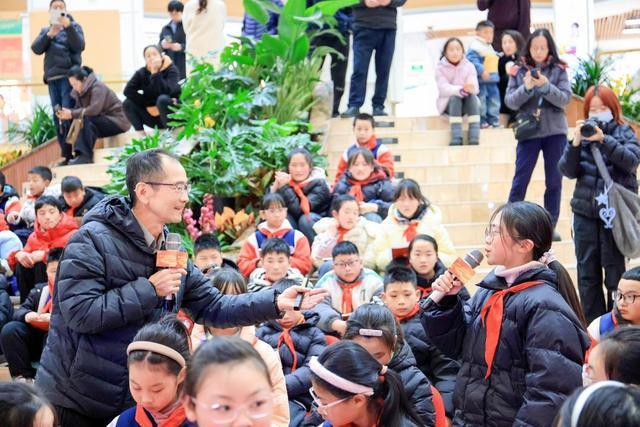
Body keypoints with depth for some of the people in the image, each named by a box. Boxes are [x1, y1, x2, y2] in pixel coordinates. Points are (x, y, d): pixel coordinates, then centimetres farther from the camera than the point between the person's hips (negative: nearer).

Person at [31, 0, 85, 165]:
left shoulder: (74, 26, 9)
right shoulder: (45, 30, 20)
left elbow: (79, 46, -8)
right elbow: (36, 49, 3)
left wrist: (68, 26, -20)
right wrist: (49, 34, -12)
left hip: (69, 75, -5)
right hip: (52, 78, 5)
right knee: (57, 116, 1)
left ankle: (73, 152, -16)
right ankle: (65, 154, 3)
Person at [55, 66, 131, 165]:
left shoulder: (97, 87, -18)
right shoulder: (80, 91, 5)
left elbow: (94, 109, -31)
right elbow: (78, 108, 0)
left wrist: (72, 114, -32)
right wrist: (66, 112, -21)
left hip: (117, 121, -9)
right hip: (102, 120, 9)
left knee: (88, 120, -31)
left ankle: (85, 156, -35)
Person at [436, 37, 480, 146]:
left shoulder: (469, 66, 2)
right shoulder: (441, 68, -3)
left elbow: (475, 87, -11)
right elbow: (444, 88, -18)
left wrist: (470, 88, -38)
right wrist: (459, 90, -38)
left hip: (467, 103, 2)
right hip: (448, 103, -1)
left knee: (472, 96, -30)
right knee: (455, 98, -33)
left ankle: (474, 138, -39)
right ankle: (456, 138, -42)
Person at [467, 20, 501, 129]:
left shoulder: (489, 47, 20)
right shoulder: (475, 47, -13)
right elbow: (472, 59, -25)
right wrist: (481, 70, -31)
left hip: (492, 80, 9)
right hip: (481, 80, -9)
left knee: (494, 100, 11)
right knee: (481, 101, -4)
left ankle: (494, 121, 20)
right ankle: (481, 122, 4)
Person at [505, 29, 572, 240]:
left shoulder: (559, 70, 0)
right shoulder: (519, 71, 1)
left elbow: (565, 99, -8)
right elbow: (510, 102, -3)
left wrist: (545, 85, -21)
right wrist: (526, 87, -20)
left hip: (555, 132, 1)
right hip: (528, 132, -1)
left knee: (554, 181, 7)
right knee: (520, 180, 3)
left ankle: (550, 225, 17)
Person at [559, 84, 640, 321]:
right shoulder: (582, 135, 6)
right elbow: (568, 171, -1)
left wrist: (604, 139, -27)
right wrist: (575, 143, -17)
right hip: (585, 213, 3)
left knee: (614, 270, -4)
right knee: (587, 273, 8)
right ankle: (592, 325, 18)